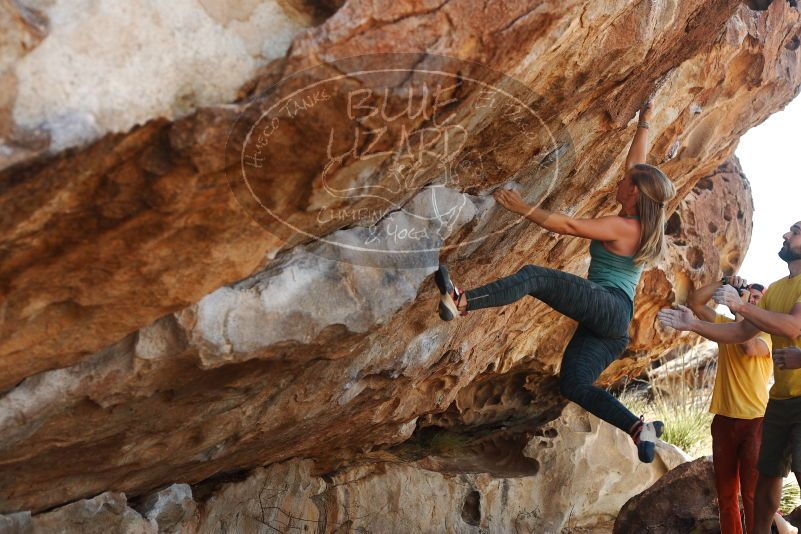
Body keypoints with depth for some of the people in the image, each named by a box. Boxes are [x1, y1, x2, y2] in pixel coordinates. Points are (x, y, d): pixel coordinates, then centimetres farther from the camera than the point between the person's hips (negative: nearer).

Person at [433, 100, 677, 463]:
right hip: (615, 325, 10)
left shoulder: (620, 227, -8)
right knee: (573, 384, 2)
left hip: (606, 307, -10)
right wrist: (644, 123, 35)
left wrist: (523, 208, -12)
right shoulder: (642, 225, 17)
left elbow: (568, 225, -16)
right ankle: (640, 429, -4)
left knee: (535, 277, -25)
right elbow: (637, 161, 27)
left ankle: (461, 301, -45)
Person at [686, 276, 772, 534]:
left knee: (753, 496, -7)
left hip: (755, 421, -4)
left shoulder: (767, 334, -2)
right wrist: (724, 283, -4)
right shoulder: (726, 325, 11)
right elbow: (694, 301, 4)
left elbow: (750, 347, -24)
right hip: (724, 420, 5)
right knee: (725, 494, 10)